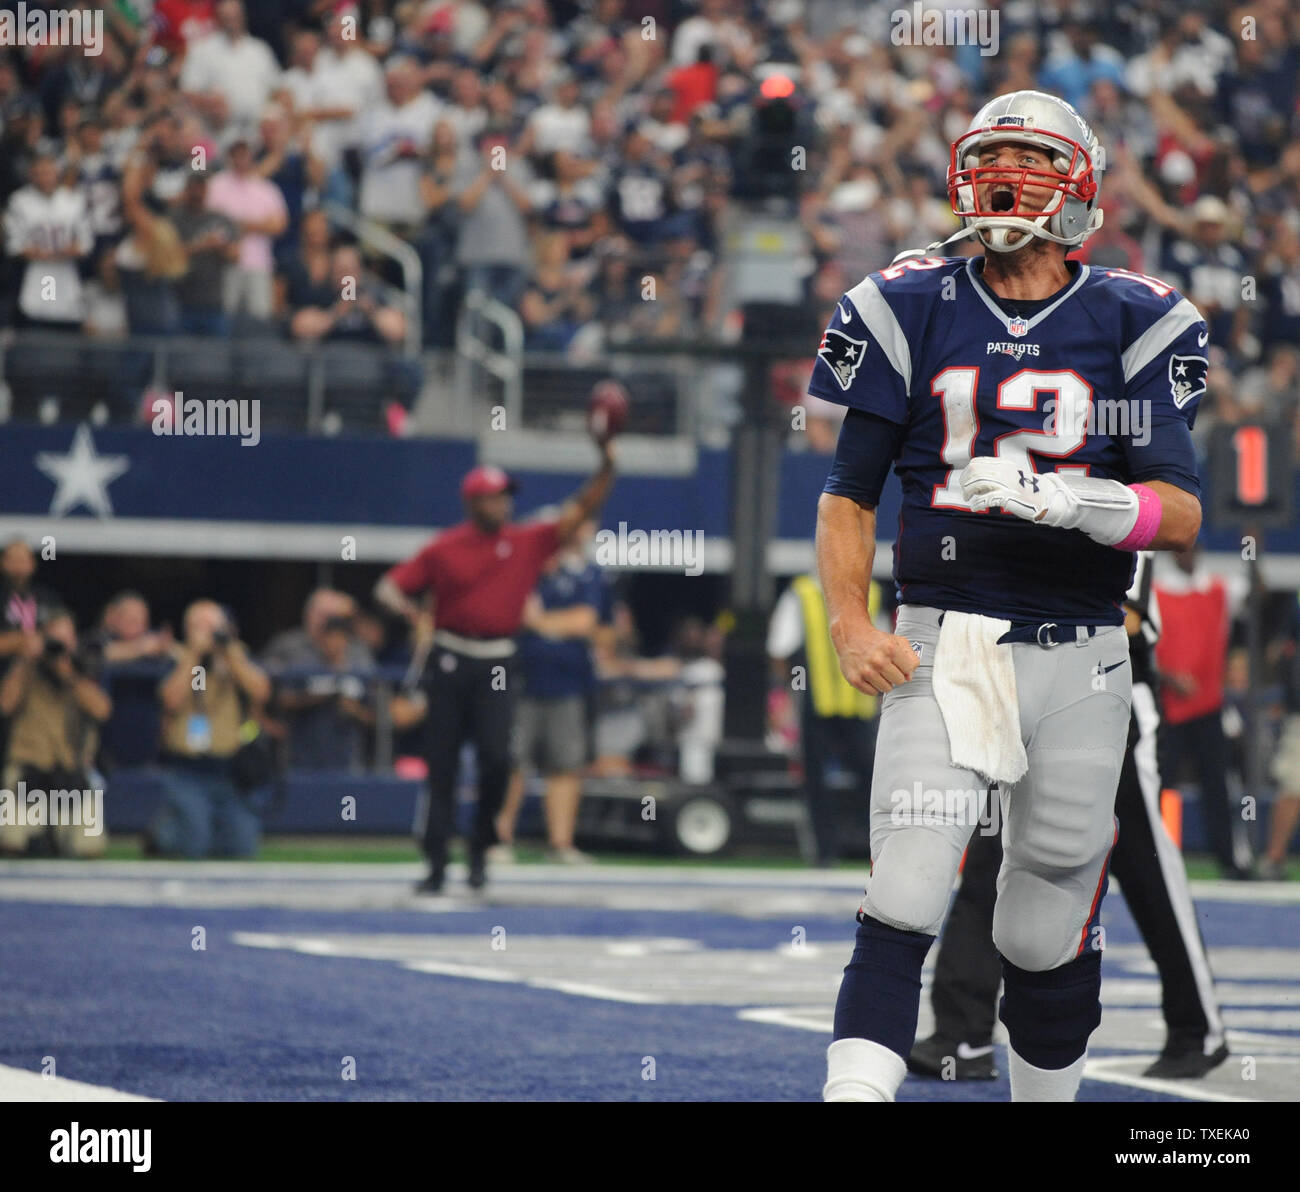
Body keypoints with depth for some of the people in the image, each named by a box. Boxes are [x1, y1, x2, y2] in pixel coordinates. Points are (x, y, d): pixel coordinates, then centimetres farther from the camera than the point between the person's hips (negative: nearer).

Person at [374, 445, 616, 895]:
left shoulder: (528, 542, 4)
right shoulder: (443, 549, 1)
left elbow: (583, 508, 0)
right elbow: (388, 588, 1)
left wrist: (607, 464, -14)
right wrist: (412, 613, -20)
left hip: (496, 667, 1)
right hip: (449, 662, 0)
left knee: (496, 757, -14)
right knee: (442, 765, 3)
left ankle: (480, 848, 7)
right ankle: (436, 862, 9)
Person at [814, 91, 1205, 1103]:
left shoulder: (1128, 325, 3)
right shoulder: (913, 312, 5)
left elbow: (1182, 516, -5)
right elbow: (849, 495, 9)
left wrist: (1059, 497, -22)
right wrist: (850, 625, -6)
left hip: (1081, 659, 1)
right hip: (945, 644, -1)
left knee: (1050, 939, 8)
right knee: (904, 907, -16)